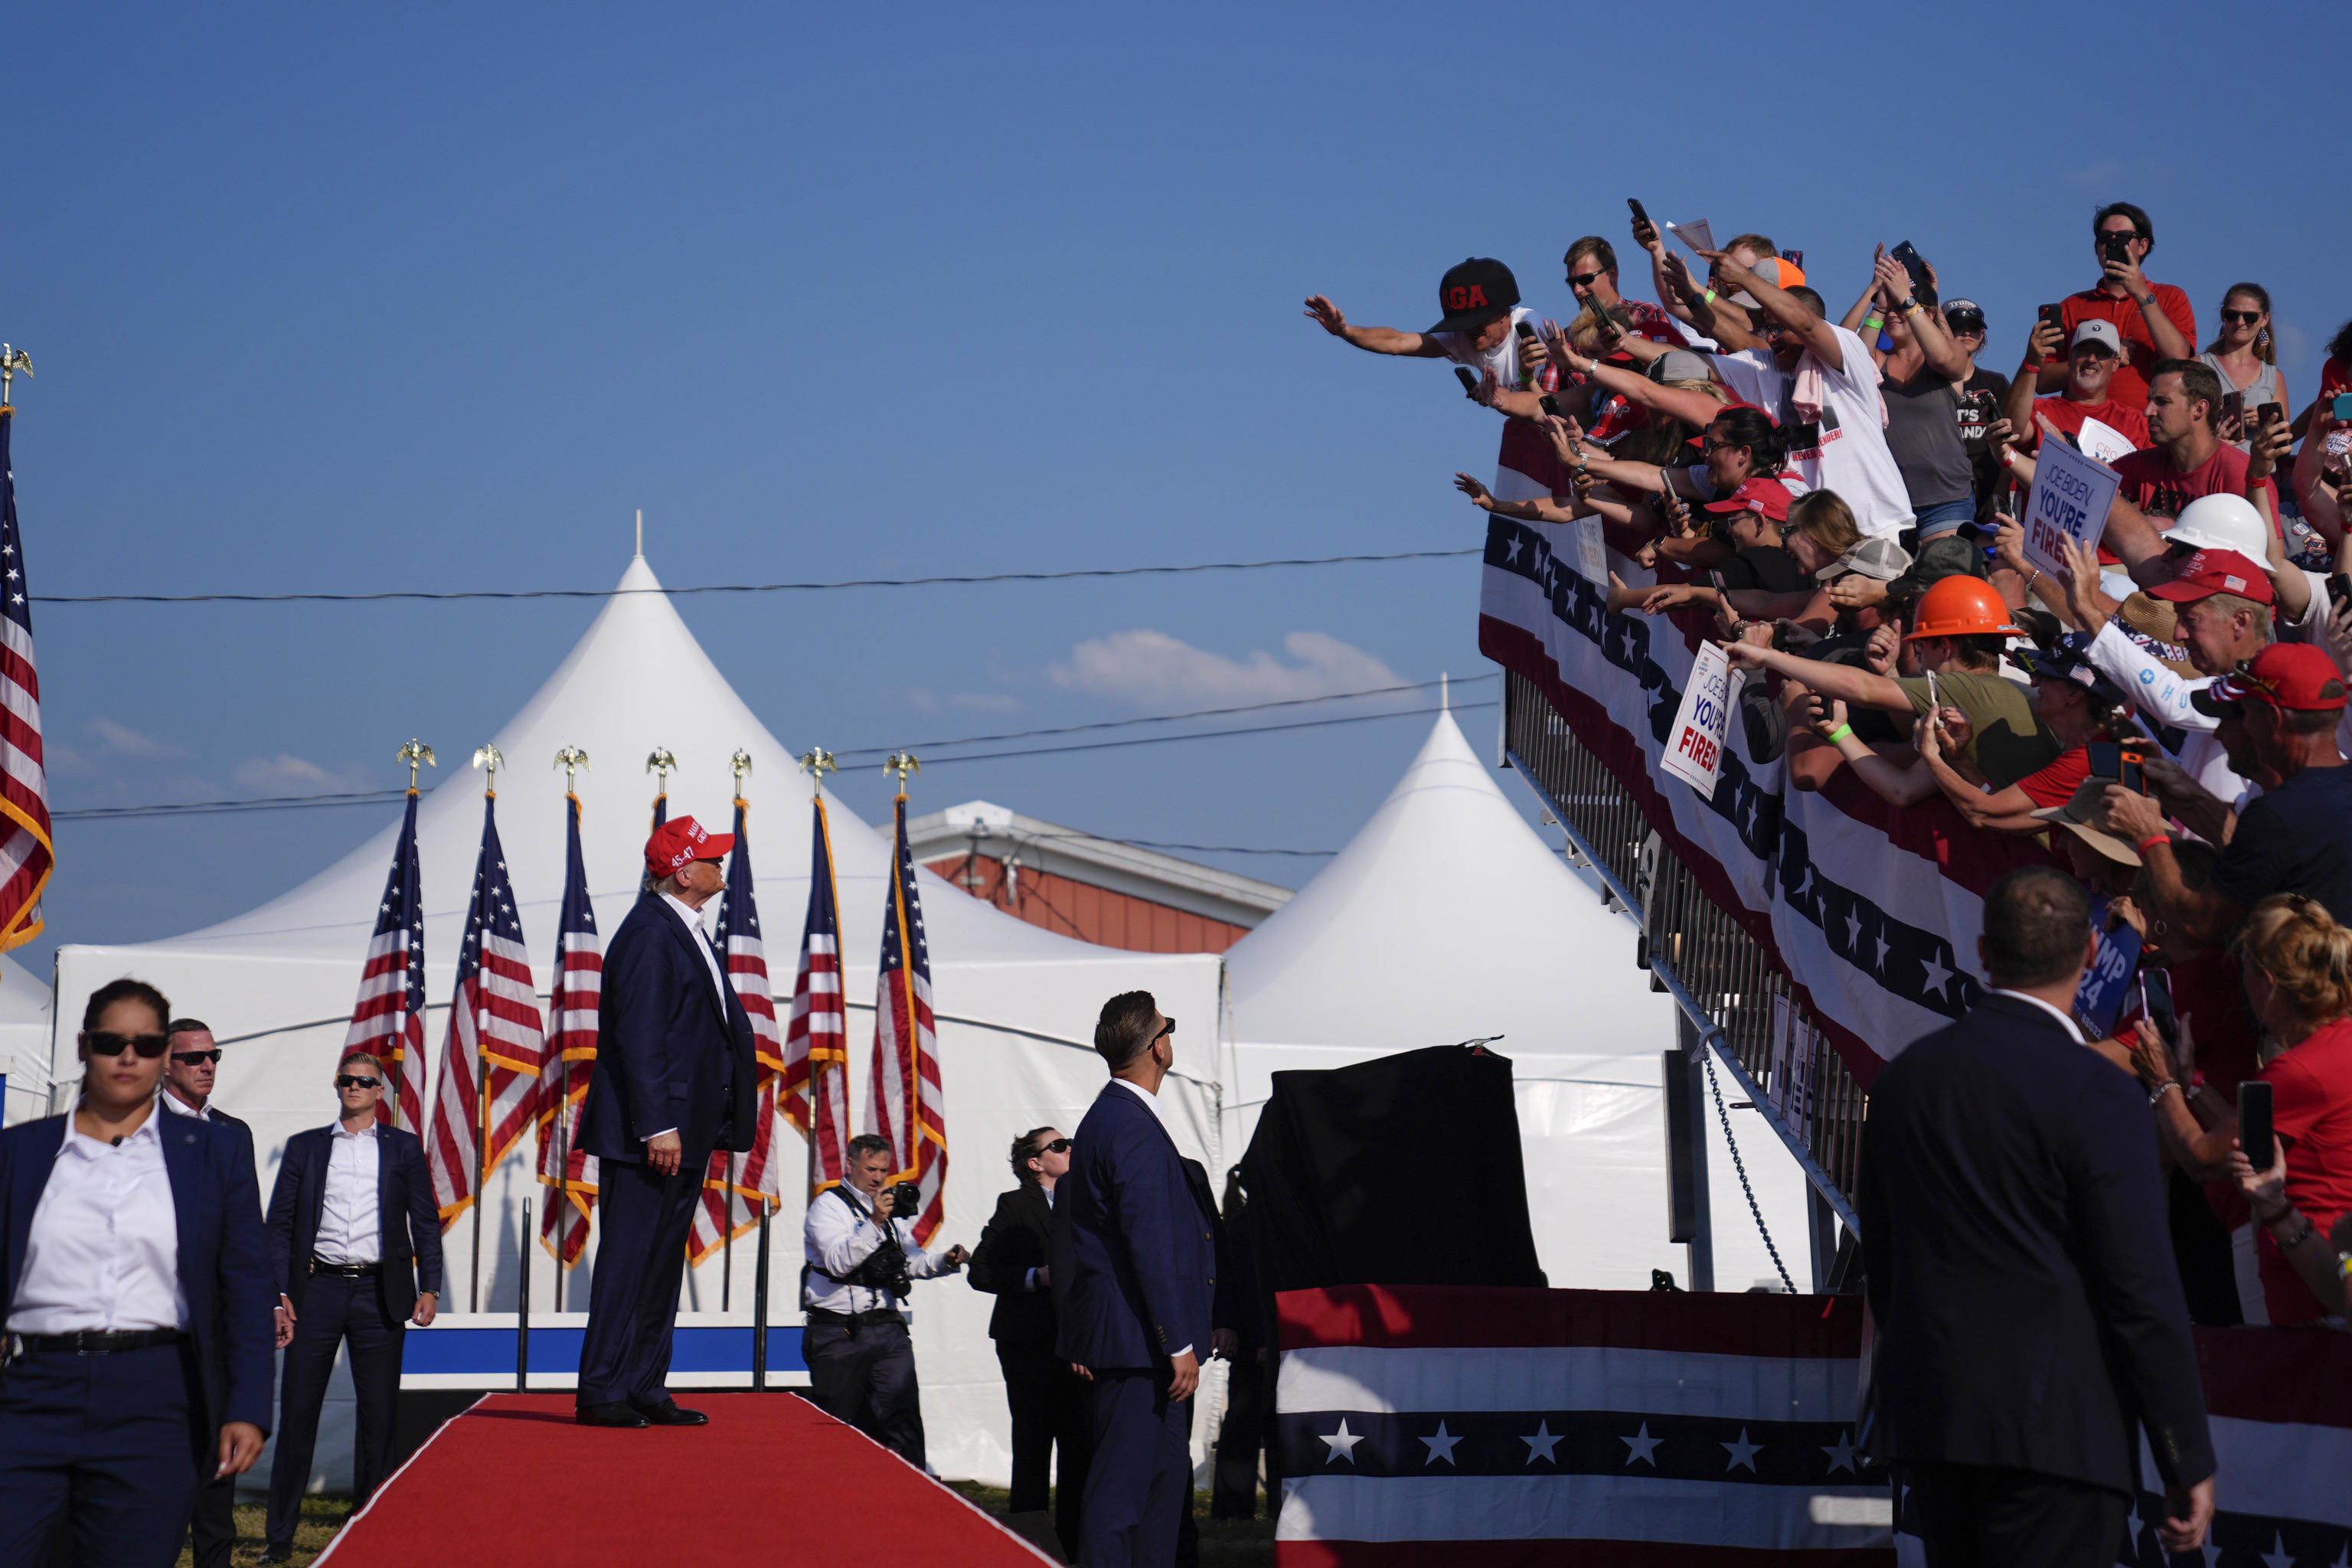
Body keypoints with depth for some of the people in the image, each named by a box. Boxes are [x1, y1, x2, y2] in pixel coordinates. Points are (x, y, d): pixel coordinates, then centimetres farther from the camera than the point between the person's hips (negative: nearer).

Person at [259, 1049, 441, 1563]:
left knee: (378, 1414, 3)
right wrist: (277, 1294, -2)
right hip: (318, 1290, 0)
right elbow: (280, 1225, 9)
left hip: (380, 1293, 0)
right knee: (298, 1411, -1)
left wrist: (429, 1288, -3)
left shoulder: (404, 1148, 11)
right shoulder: (305, 1147, 11)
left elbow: (426, 1223, 9)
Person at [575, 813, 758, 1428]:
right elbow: (638, 1039, -20)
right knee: (629, 1258, -7)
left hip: (685, 1131, 10)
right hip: (651, 1132, -10)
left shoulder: (686, 932, 17)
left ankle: (645, 1390, 18)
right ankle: (601, 1394, -3)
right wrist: (658, 1127, -23)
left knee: (663, 1261, 13)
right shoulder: (648, 933, -14)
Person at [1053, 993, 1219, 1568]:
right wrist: (1180, 1345, -19)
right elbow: (1150, 1249, -21)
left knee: (1167, 1478, 15)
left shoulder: (1104, 1119, 14)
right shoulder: (1134, 1130, -18)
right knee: (1121, 1486, -7)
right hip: (1137, 1345, -10)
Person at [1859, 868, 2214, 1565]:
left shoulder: (1903, 1076, 7)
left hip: (1925, 1416, 7)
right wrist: (2189, 1462, -6)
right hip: (2054, 1429, -6)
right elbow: (2143, 1292, -13)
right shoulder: (2094, 1094, -12)